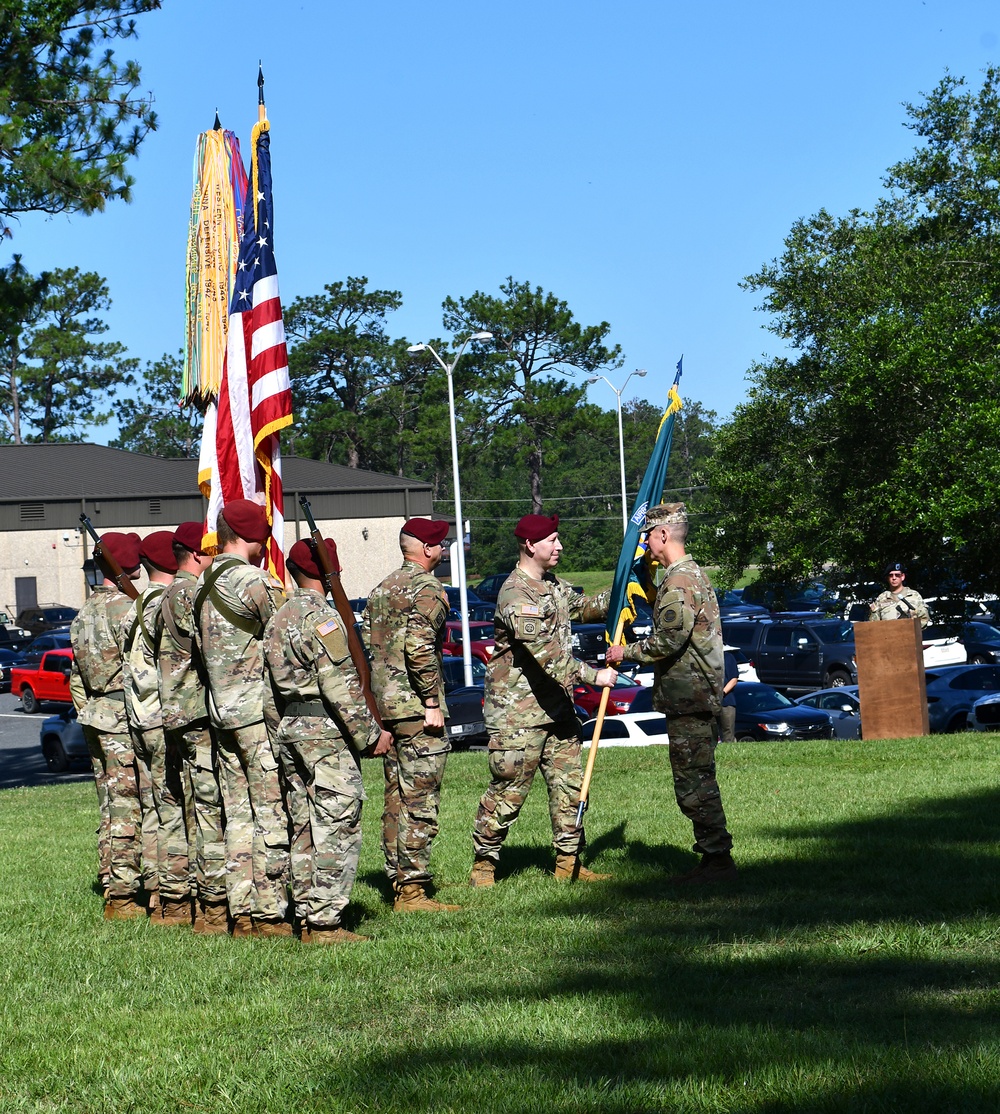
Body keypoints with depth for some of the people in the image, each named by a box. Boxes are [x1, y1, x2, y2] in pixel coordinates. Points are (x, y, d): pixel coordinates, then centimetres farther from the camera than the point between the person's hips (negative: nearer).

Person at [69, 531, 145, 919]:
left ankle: (113, 890, 15)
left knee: (111, 810, 13)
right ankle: (122, 896, -7)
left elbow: (77, 677, 19)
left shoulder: (85, 613, 14)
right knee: (128, 810, -7)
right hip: (126, 720, -9)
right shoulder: (126, 609, -14)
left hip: (96, 717, 9)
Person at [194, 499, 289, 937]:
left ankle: (242, 913, 11)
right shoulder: (252, 581, -13)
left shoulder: (203, 586, 13)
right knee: (273, 816, -5)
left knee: (238, 816, 10)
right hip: (261, 712, -8)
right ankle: (269, 913, -6)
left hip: (222, 712, 8)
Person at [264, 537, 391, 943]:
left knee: (305, 830, 12)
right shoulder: (322, 617, -13)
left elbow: (271, 688, 17)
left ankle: (306, 918, 14)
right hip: (328, 731, -9)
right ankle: (324, 923, -9)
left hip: (290, 731, 9)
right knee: (337, 830, -7)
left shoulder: (278, 618, 14)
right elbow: (340, 686, -18)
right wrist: (371, 734, -12)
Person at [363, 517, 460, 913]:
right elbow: (419, 648, -21)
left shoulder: (381, 590, 15)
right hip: (416, 709, -8)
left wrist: (378, 699, 18)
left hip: (385, 704, 8)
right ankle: (413, 891, -7)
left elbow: (368, 646, 16)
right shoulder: (428, 590, -11)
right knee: (420, 803, -6)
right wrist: (432, 703, -17)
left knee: (396, 801, 12)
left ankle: (399, 884, 15)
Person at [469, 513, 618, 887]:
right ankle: (483, 864, 9)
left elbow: (583, 607, 32)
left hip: (557, 706, 9)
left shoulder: (553, 586, 13)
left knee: (570, 785, 9)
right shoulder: (516, 593, -18)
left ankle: (569, 862, 16)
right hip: (518, 711, -9)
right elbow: (545, 650, -25)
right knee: (508, 791, -3)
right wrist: (592, 675, -24)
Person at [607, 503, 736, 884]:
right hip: (700, 694, 11)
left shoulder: (679, 581, -15)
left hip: (686, 695, -11)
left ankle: (719, 859, -7)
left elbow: (669, 639, -22)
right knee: (698, 781, 14)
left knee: (693, 783, -8)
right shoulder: (694, 573, 19)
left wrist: (627, 652, -10)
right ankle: (714, 858, 17)